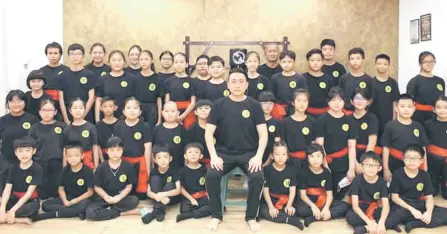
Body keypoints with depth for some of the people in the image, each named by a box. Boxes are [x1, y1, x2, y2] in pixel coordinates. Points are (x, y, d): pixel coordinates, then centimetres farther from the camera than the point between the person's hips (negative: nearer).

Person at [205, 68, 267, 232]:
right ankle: (216, 216, -3)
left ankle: (251, 217, -4)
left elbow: (263, 134, -1)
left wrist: (258, 156, -15)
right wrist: (213, 155, -14)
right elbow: (209, 133, -1)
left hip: (249, 153, 0)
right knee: (211, 175, -27)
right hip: (224, 153, 0)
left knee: (258, 177, -28)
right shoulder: (219, 105, 1)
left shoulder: (254, 105, 2)